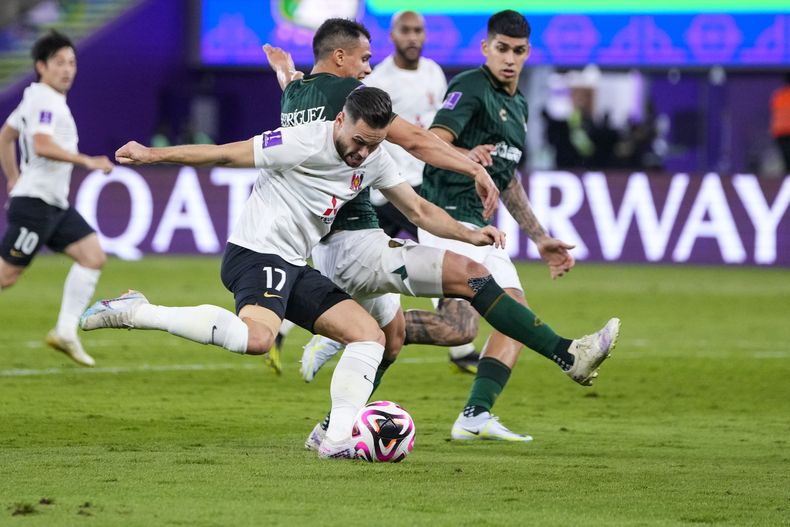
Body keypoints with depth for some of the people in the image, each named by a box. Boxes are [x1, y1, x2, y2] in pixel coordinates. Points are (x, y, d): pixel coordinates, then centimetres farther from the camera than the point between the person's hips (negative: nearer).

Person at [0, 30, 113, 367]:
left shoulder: (35, 99, 16)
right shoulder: (45, 102, -15)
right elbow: (41, 146, -32)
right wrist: (86, 161, -30)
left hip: (55, 205, 10)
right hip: (35, 202, -10)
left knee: (93, 256, 0)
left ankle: (65, 332, -1)